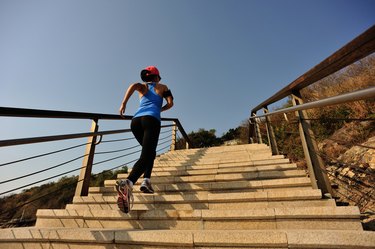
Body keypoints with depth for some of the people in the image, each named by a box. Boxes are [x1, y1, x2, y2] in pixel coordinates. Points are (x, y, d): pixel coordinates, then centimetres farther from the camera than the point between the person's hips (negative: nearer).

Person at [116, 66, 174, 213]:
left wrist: (123, 104, 0)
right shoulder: (162, 87, 24)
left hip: (136, 120, 5)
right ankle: (128, 183, -40)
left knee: (150, 152, 21)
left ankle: (147, 180, 6)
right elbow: (170, 103, 12)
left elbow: (133, 85, 5)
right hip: (152, 119, -4)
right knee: (145, 156, -16)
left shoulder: (142, 86, 28)